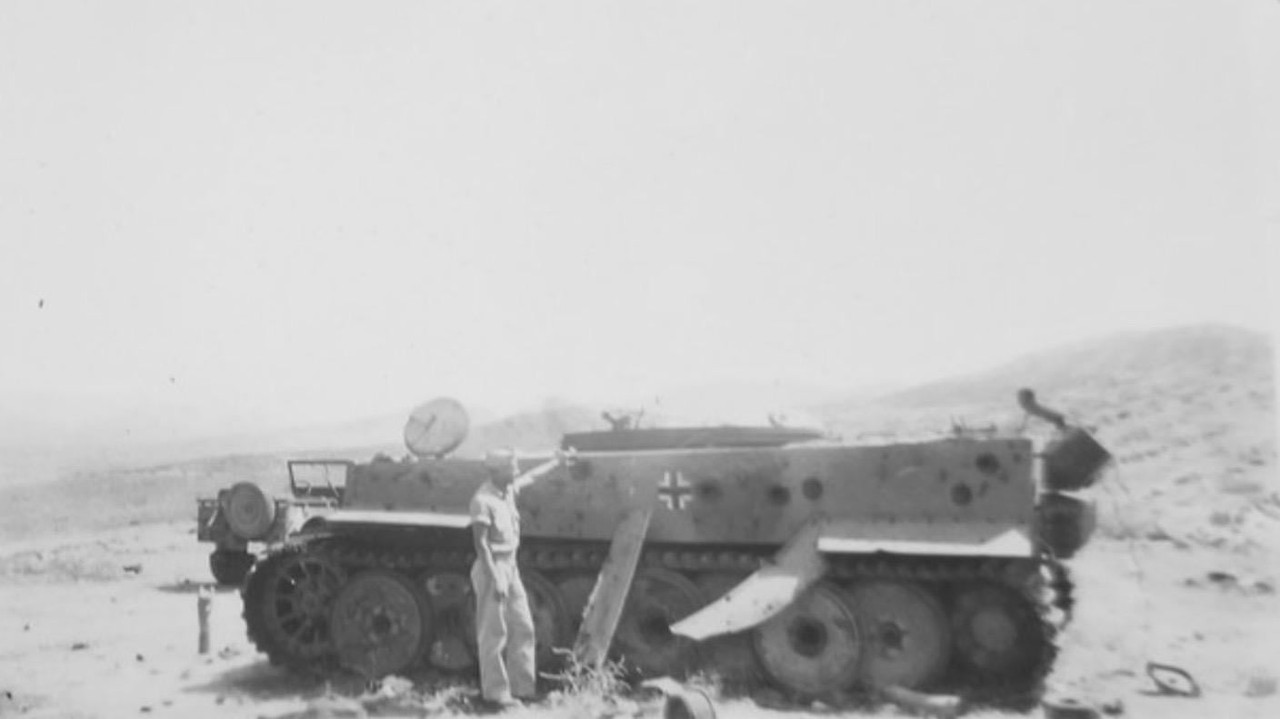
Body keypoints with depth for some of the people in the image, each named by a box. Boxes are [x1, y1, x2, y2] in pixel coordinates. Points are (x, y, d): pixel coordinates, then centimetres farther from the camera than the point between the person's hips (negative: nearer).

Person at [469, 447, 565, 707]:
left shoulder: (509, 490, 5)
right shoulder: (483, 500, -19)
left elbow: (532, 476, 26)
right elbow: (481, 544, -20)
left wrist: (557, 461, 37)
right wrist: (495, 579, -22)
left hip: (510, 566, 9)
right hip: (492, 568, -9)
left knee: (522, 629, 11)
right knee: (493, 633, 0)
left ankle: (522, 687, 21)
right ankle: (495, 691, 11)